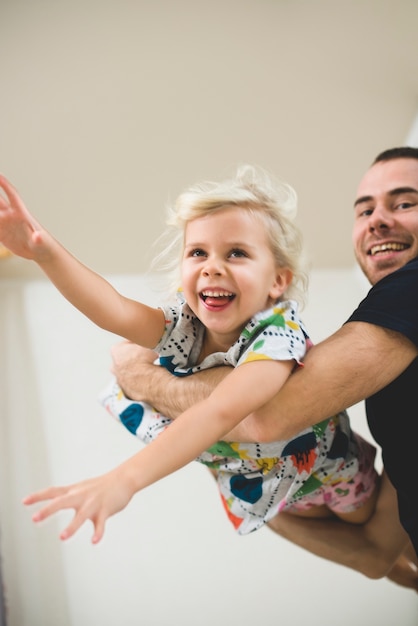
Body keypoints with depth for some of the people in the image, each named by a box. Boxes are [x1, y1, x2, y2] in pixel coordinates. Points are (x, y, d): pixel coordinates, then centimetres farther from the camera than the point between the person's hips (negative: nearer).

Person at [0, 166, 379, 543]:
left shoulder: (277, 337, -44)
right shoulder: (187, 326, -26)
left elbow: (220, 412, -61)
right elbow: (115, 310, -44)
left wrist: (125, 479, -71)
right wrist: (45, 252, -59)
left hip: (326, 468, -3)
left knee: (367, 518, 29)